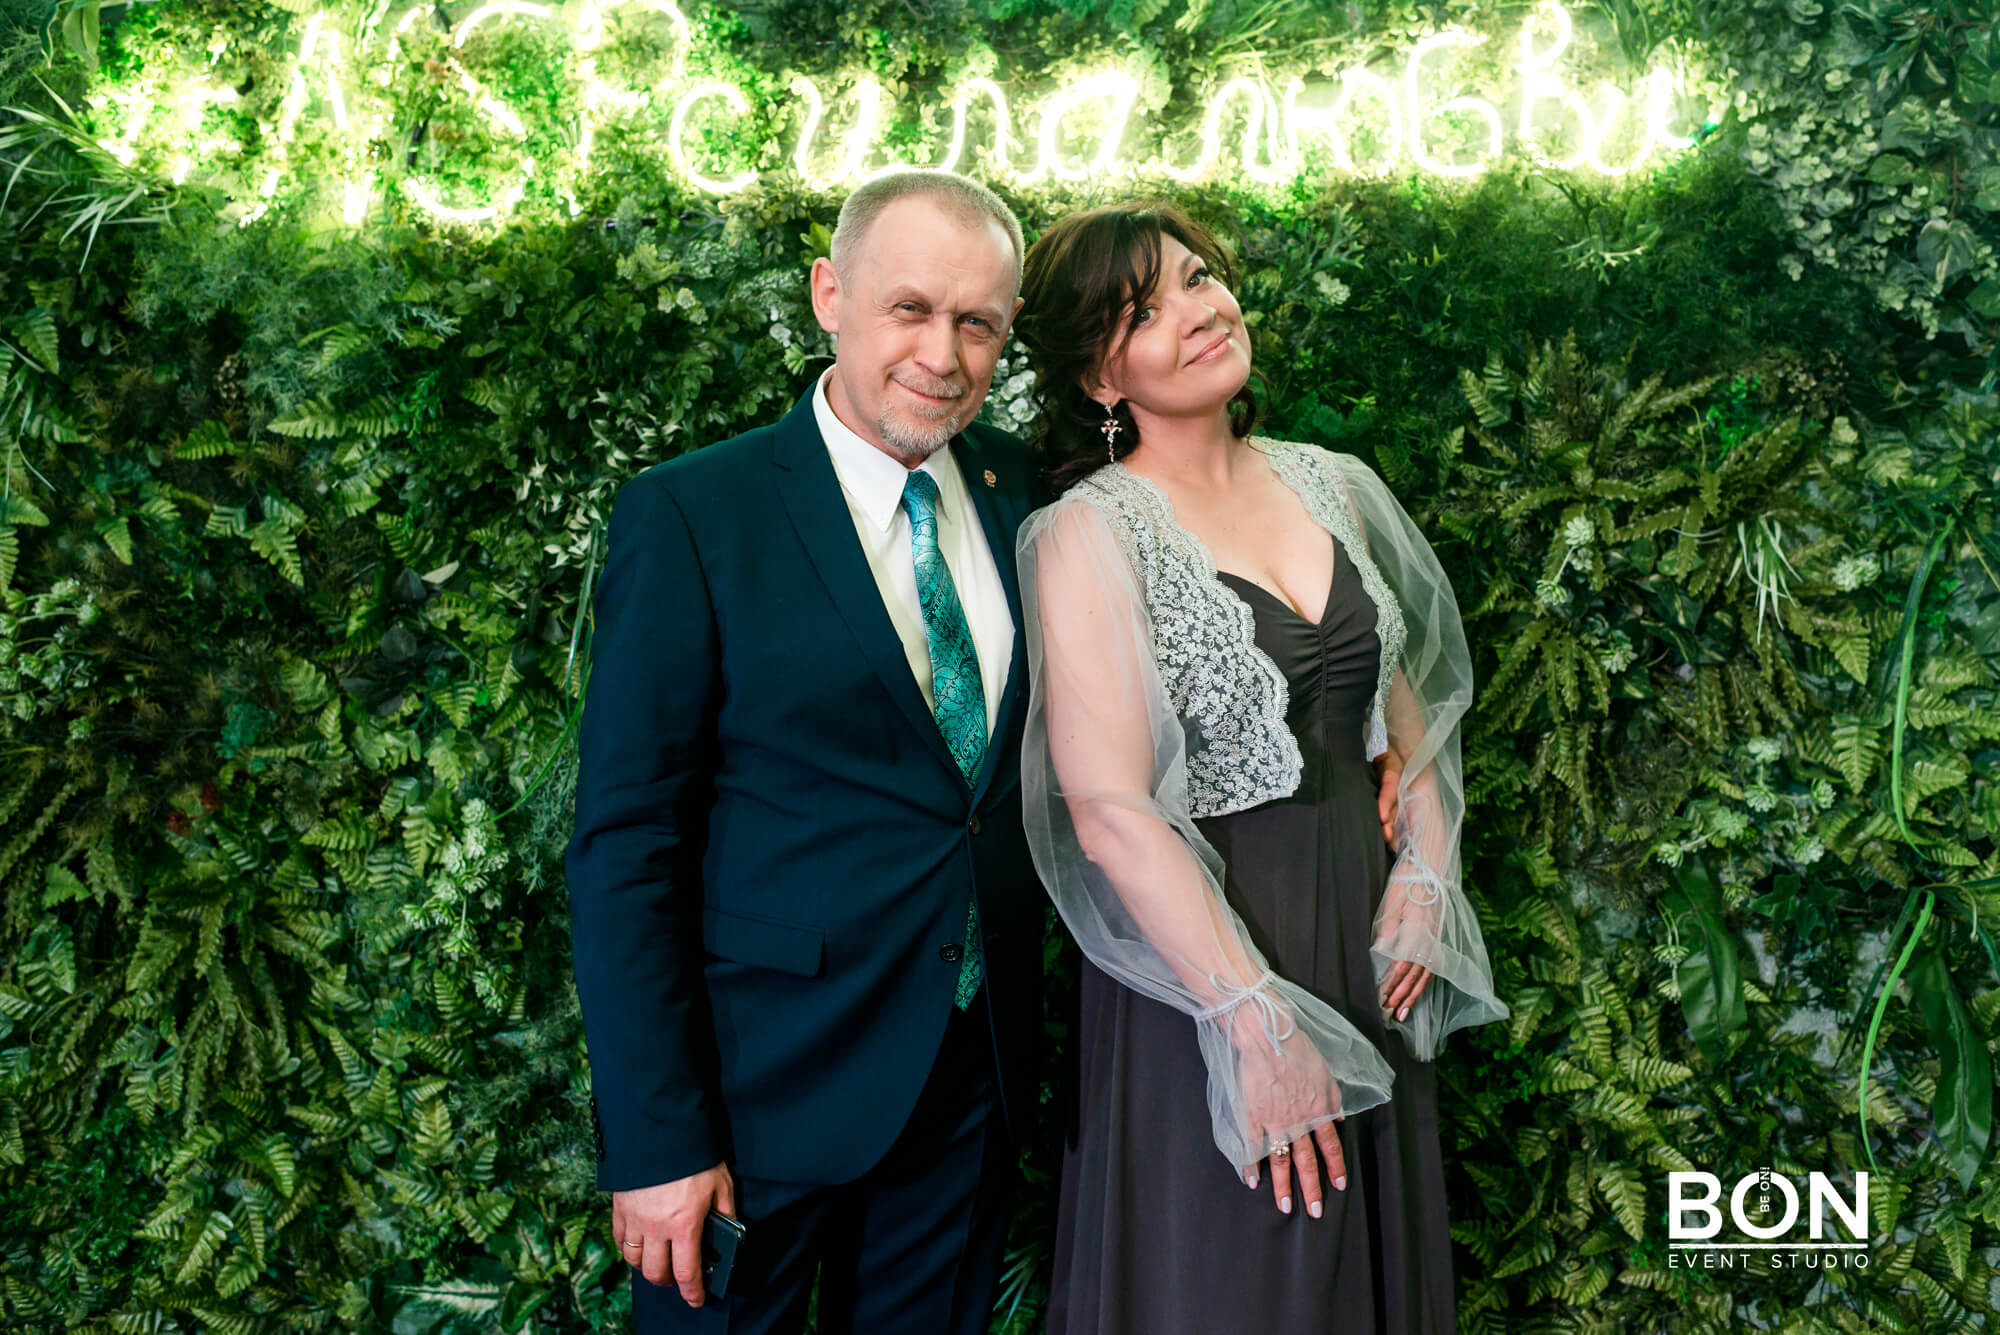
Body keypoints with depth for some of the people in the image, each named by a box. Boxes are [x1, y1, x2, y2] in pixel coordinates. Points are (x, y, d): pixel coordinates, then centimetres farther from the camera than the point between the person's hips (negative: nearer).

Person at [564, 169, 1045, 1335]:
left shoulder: (1020, 489, 3)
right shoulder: (692, 516, -11)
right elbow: (626, 845, -12)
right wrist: (657, 1139, -14)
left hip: (976, 1071, 5)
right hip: (767, 1082, -4)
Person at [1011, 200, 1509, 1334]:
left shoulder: (1332, 486, 5)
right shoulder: (1091, 532, -14)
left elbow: (1409, 696, 15)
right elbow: (1109, 808, -20)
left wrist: (1426, 874, 0)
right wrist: (1259, 1021, -20)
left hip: (1368, 943, 6)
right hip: (1200, 946, -6)